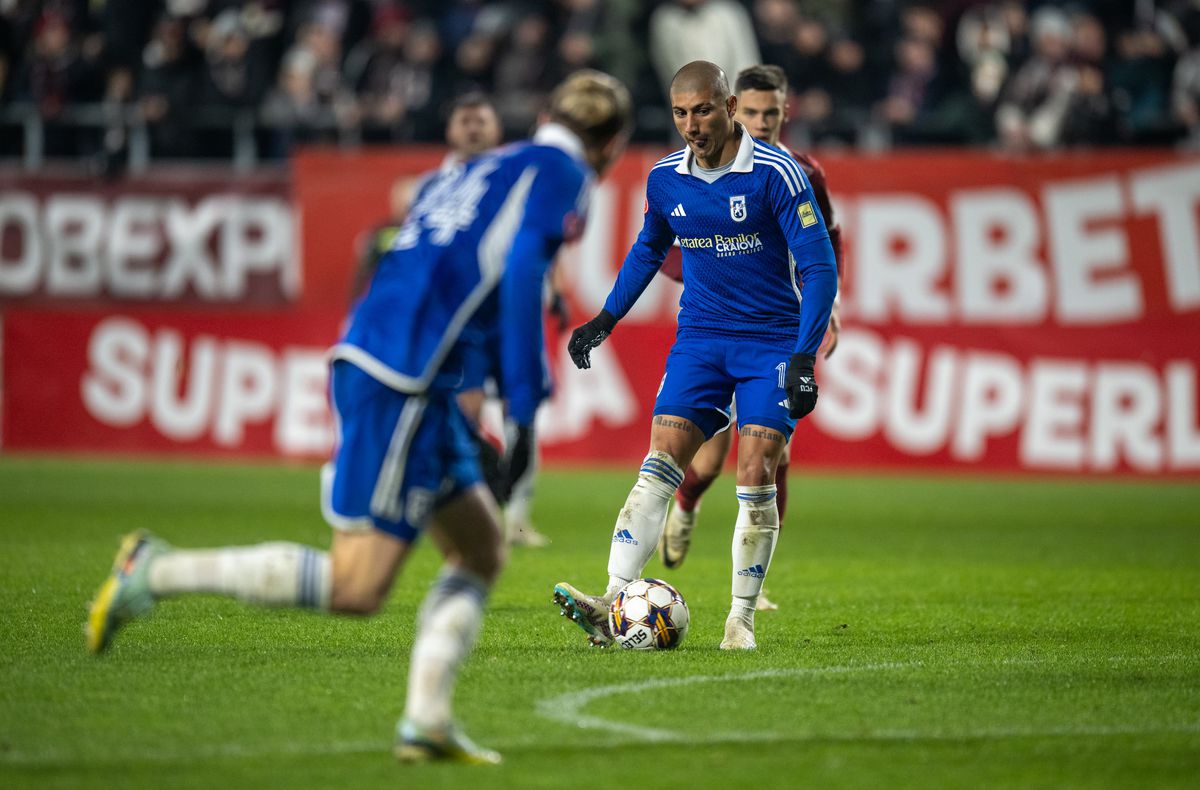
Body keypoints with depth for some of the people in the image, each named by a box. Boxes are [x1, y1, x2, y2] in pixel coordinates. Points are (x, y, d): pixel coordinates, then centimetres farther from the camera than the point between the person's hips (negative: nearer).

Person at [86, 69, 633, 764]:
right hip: (400, 384, -10)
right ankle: (158, 570, -7)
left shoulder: (493, 167, 25)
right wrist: (524, 418, -17)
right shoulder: (564, 173, -1)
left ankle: (427, 721, 8)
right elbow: (522, 275, -16)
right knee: (356, 589, -9)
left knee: (482, 553, 14)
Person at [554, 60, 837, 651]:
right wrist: (606, 319, 15)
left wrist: (804, 357, -21)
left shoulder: (775, 173, -14)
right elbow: (648, 249, 22)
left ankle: (742, 617, 2)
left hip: (772, 341, -3)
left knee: (755, 478, -11)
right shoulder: (664, 178, 1)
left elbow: (819, 265, -13)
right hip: (699, 337, 4)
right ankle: (613, 605, -19)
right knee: (659, 464, -11)